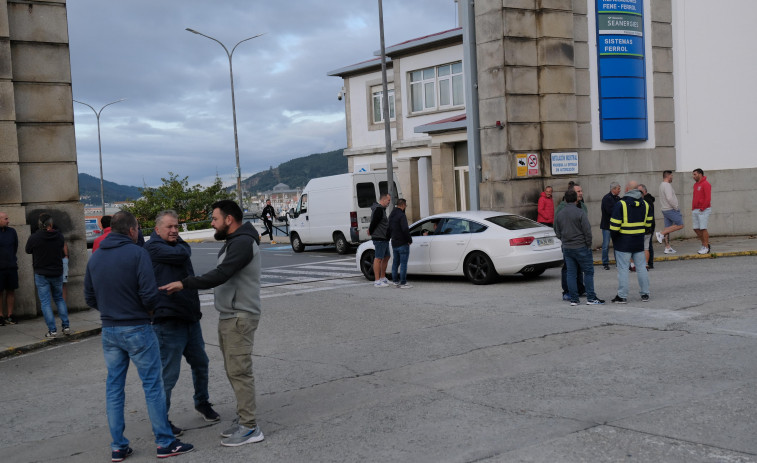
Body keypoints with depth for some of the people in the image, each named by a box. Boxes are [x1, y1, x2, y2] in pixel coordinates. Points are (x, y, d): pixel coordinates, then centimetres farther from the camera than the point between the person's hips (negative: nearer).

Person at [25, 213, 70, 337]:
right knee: (59, 299, 18)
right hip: (57, 272, 3)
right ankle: (66, 326, 13)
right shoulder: (59, 236, -5)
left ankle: (52, 330, -1)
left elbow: (28, 251, 3)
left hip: (41, 274, -3)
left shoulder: (34, 237, -14)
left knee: (45, 302, 2)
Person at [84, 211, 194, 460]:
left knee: (114, 387, 12)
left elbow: (89, 297, 11)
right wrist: (149, 309, 1)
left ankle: (118, 446, 16)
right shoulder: (137, 253, -13)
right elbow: (150, 294, -19)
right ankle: (165, 442, 8)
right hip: (137, 329, -6)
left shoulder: (95, 257, 6)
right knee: (152, 385, 3)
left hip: (108, 330, 6)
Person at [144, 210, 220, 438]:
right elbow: (182, 254, -22)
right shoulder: (153, 248, -11)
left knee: (200, 363, 20)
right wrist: (176, 244, 1)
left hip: (190, 318, 9)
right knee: (169, 373, -3)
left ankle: (202, 403, 40)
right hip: (168, 322, -9)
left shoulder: (178, 245, 16)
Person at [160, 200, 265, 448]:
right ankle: (243, 419, 20)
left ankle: (250, 428, -3)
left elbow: (220, 275, -27)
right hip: (228, 316, 10)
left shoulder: (243, 243, -17)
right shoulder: (234, 242, 17)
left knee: (239, 371, -8)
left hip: (239, 318, -10)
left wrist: (184, 284, -25)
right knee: (233, 370, 13)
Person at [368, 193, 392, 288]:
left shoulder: (381, 209, 19)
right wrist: (371, 232, -7)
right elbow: (374, 222, -20)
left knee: (386, 257, 17)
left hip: (384, 239, 11)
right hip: (379, 238, -11)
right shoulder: (378, 209, -16)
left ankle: (383, 278, 25)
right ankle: (377, 281, -5)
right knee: (378, 259, -7)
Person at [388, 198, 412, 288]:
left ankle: (396, 281, 19)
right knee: (403, 264, -5)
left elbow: (389, 229, 20)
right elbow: (405, 229, -26)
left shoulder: (391, 215, 12)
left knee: (395, 263, 14)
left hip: (394, 243, 9)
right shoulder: (401, 215, -17)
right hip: (403, 244, -9)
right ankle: (403, 283, -5)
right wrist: (410, 240, -14)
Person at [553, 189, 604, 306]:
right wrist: (588, 244, -2)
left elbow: (557, 233, 12)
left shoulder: (559, 214, 6)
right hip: (581, 247, -5)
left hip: (567, 248, 5)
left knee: (571, 273, 7)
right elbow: (587, 231, -13)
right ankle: (591, 298, 2)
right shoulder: (580, 213, -11)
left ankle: (574, 299, 7)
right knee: (588, 272, 2)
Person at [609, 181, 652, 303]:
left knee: (623, 268, -1)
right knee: (641, 267, 12)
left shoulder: (621, 204, -12)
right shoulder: (645, 204, 7)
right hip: (639, 242, 5)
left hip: (623, 243, -5)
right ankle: (645, 294, 16)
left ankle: (622, 296, 0)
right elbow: (648, 224, 13)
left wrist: (613, 235, 2)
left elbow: (614, 226, -14)